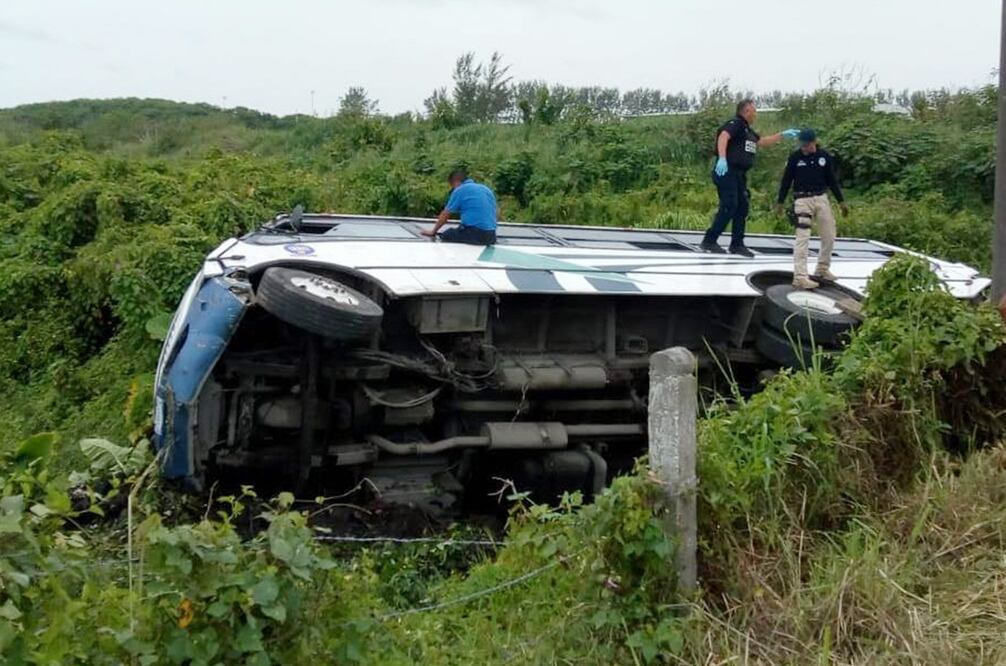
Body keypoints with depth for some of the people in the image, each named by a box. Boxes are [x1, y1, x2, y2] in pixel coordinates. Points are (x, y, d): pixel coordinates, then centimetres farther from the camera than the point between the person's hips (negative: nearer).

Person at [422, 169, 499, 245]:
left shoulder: (459, 190, 1)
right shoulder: (485, 189, 20)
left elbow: (445, 215, 7)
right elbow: (496, 214, 25)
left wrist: (433, 232, 20)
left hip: (473, 234, -7)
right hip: (491, 236, 7)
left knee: (445, 236, 7)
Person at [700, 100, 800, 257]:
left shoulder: (747, 130, 22)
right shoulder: (735, 123, -7)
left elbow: (762, 142, 36)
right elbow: (723, 137, -24)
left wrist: (783, 135, 34)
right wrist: (722, 158, -38)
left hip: (739, 174, 10)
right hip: (727, 172, -10)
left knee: (742, 208, 9)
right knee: (729, 207, -14)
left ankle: (737, 244, 14)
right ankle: (709, 241, -9)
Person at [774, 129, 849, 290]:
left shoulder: (824, 156, 2)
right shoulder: (795, 157, -4)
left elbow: (832, 180, 10)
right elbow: (786, 181, 3)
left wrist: (841, 201, 11)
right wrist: (780, 202, 5)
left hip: (821, 199, 4)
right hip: (802, 200, -3)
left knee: (829, 236, 7)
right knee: (803, 237, -11)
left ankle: (822, 269, 26)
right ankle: (800, 277, -13)